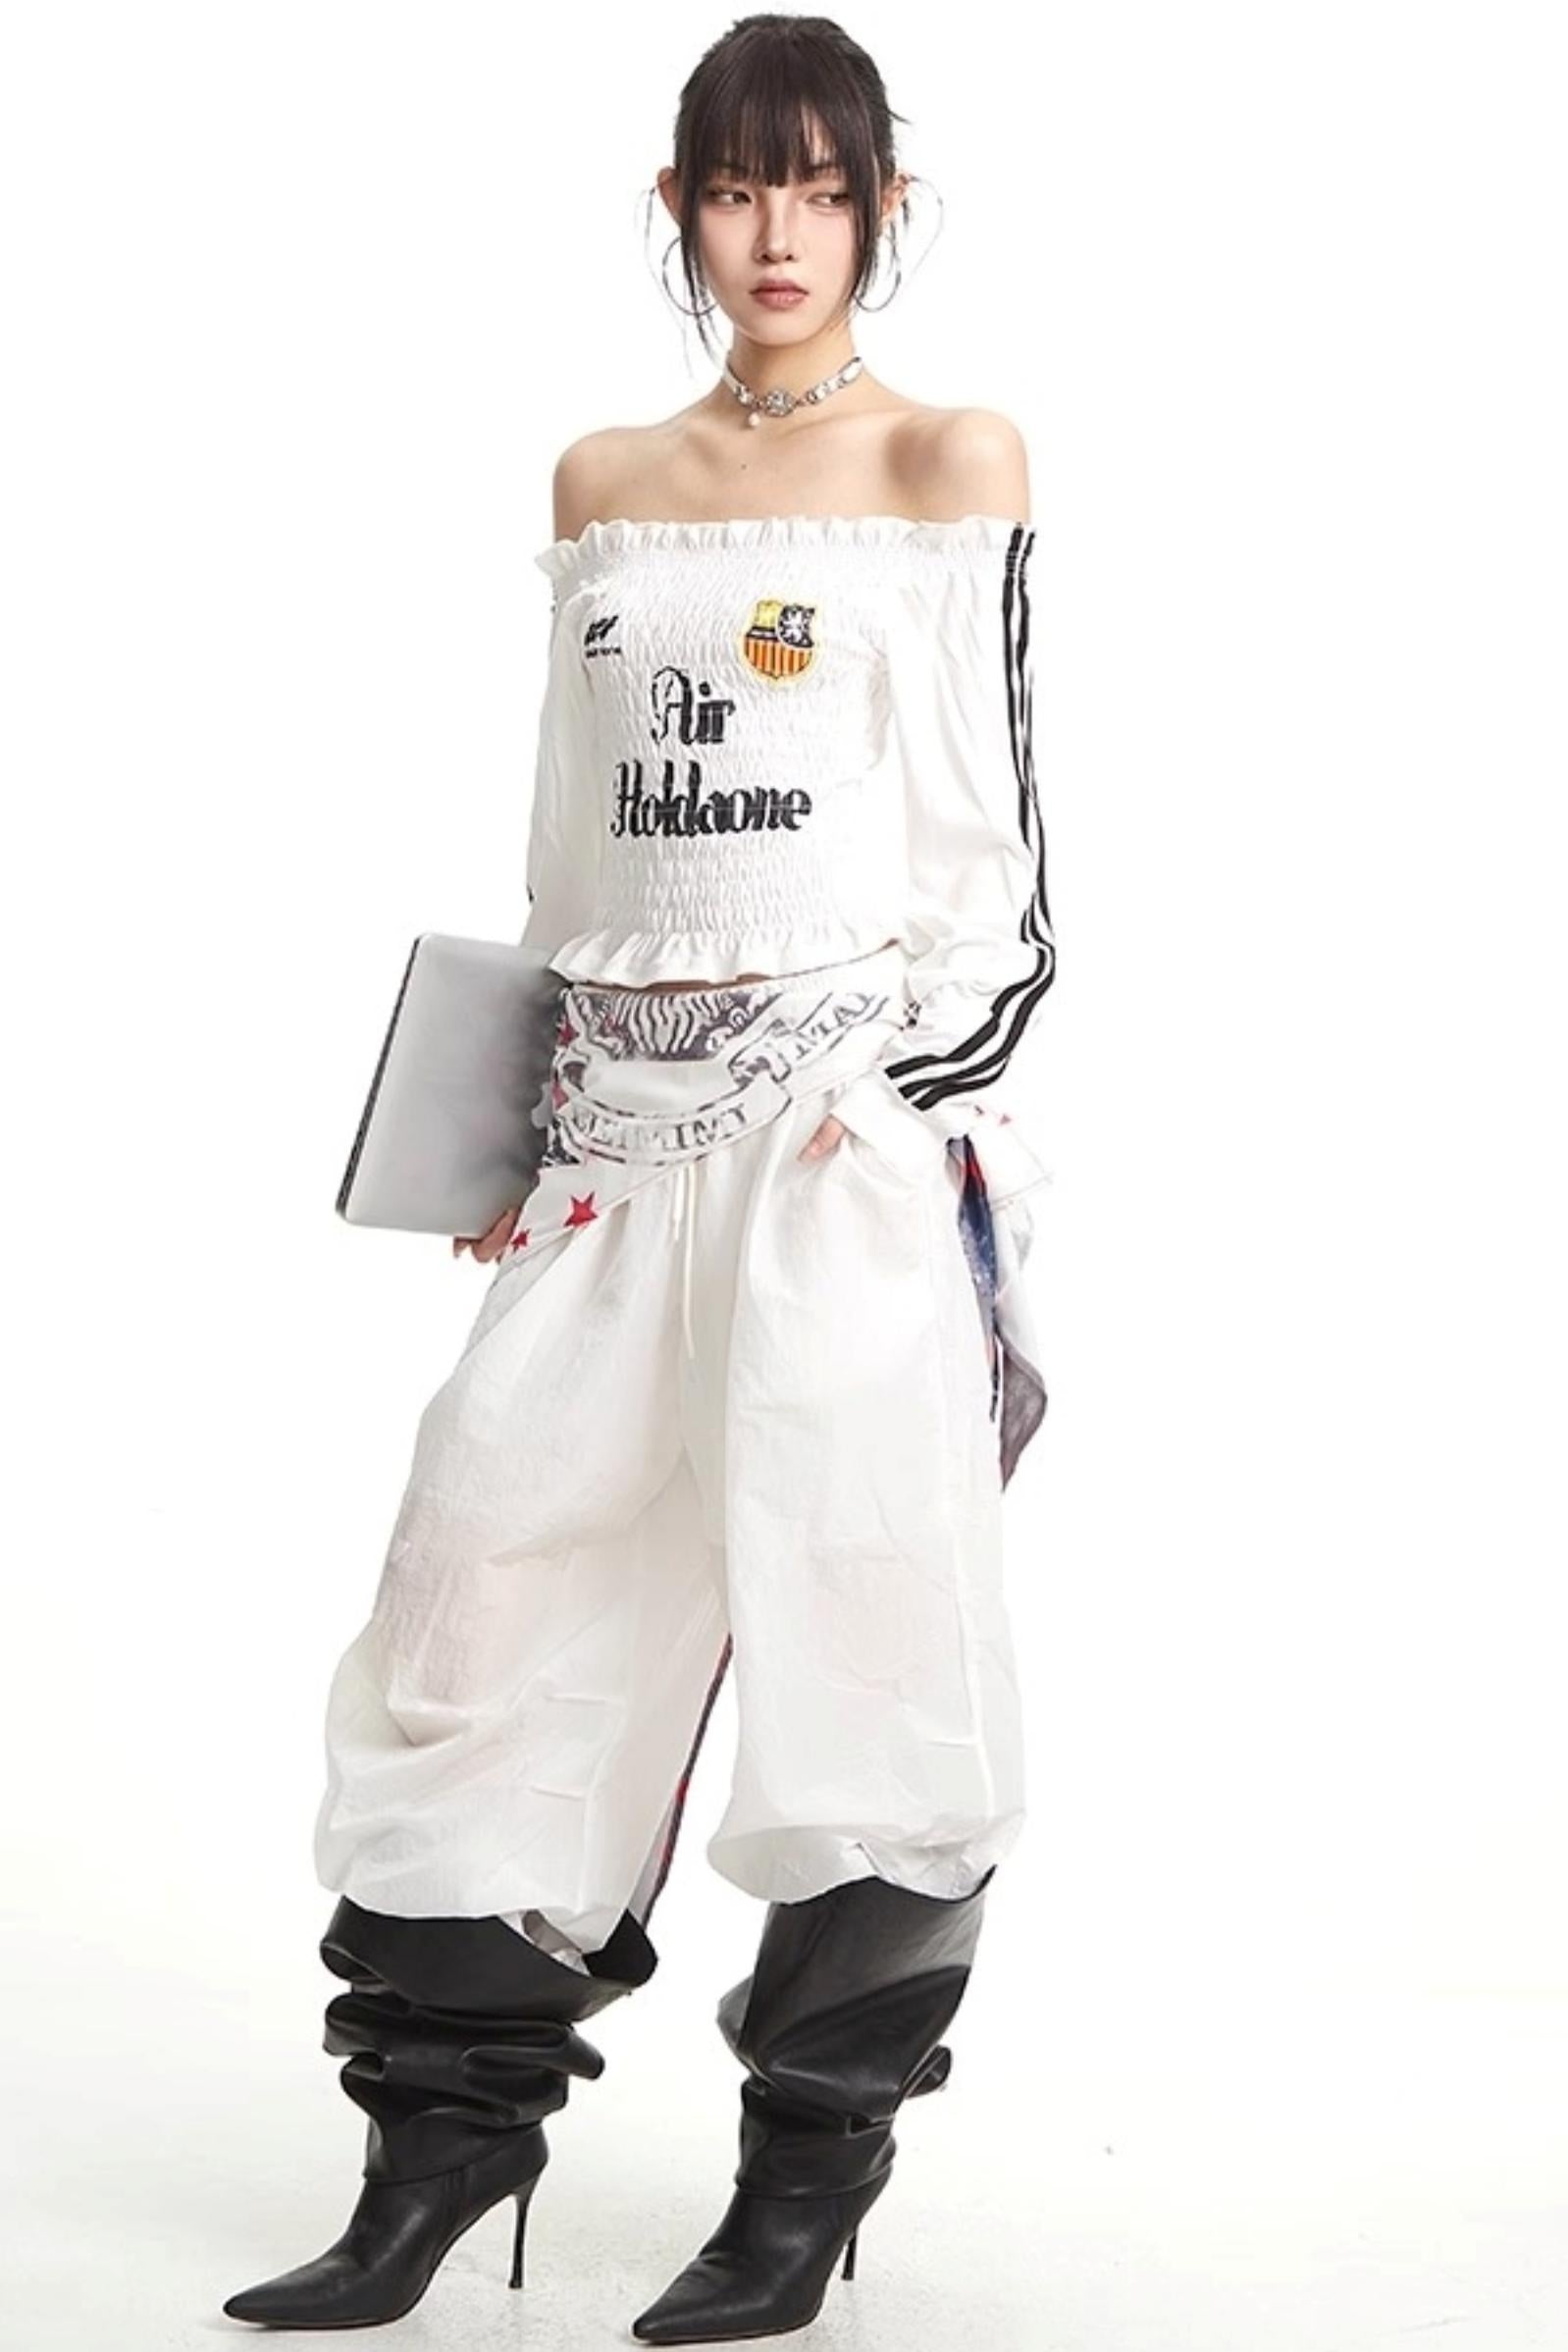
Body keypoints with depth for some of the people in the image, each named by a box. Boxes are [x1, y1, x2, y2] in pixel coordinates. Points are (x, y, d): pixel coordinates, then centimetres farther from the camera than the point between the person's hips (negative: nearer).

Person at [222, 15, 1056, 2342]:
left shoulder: (954, 461, 3)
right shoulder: (604, 485, 15)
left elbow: (999, 830, -1)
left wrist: (916, 1086, -12)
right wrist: (532, 1110, 13)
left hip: (852, 1105, -4)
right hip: (628, 1117, 4)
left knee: (847, 1604, -2)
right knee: (497, 1568, 0)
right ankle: (440, 2147, 11)